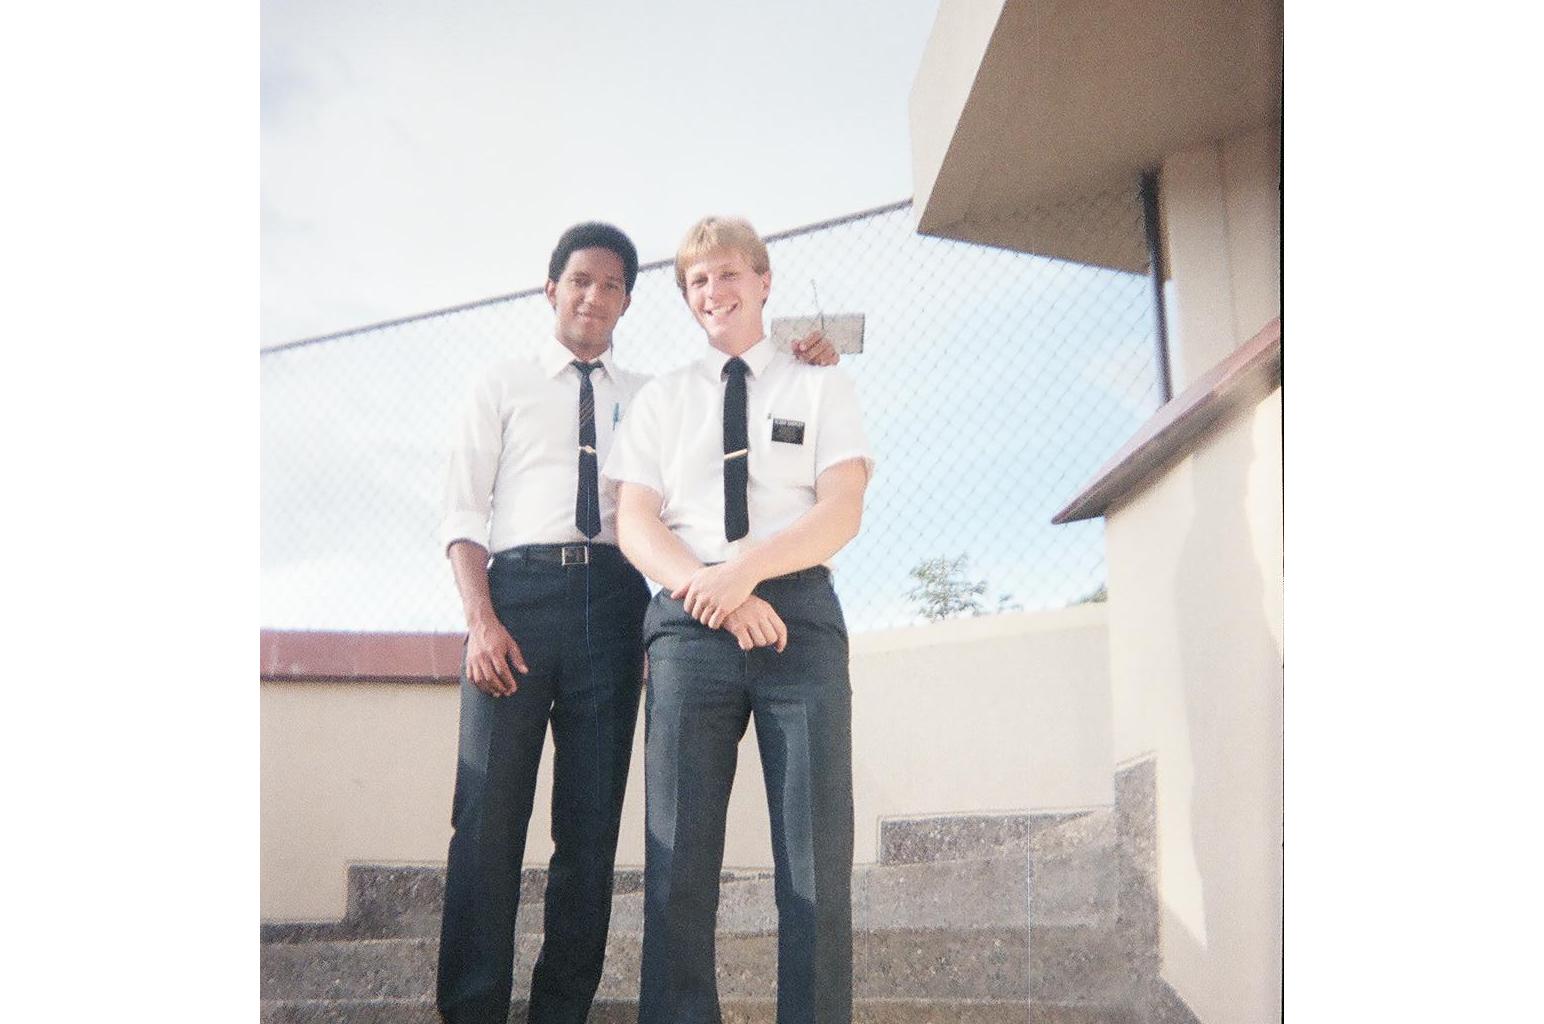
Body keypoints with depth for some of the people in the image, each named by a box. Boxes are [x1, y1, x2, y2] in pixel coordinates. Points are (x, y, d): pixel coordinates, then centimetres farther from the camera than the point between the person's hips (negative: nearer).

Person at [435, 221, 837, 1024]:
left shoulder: (652, 397, 21)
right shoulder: (501, 386, 15)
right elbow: (463, 513, 6)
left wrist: (799, 366, -1)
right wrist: (482, 620, -9)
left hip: (613, 601, 2)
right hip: (519, 590, -2)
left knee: (593, 819, 1)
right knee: (489, 810, -8)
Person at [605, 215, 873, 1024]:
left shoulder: (820, 386, 15)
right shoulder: (661, 400, 18)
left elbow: (841, 511, 1)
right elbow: (634, 525, 7)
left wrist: (746, 567, -16)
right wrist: (709, 588, -13)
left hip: (798, 614, -1)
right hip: (688, 621, 1)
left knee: (818, 859, -5)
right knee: (678, 859, -3)